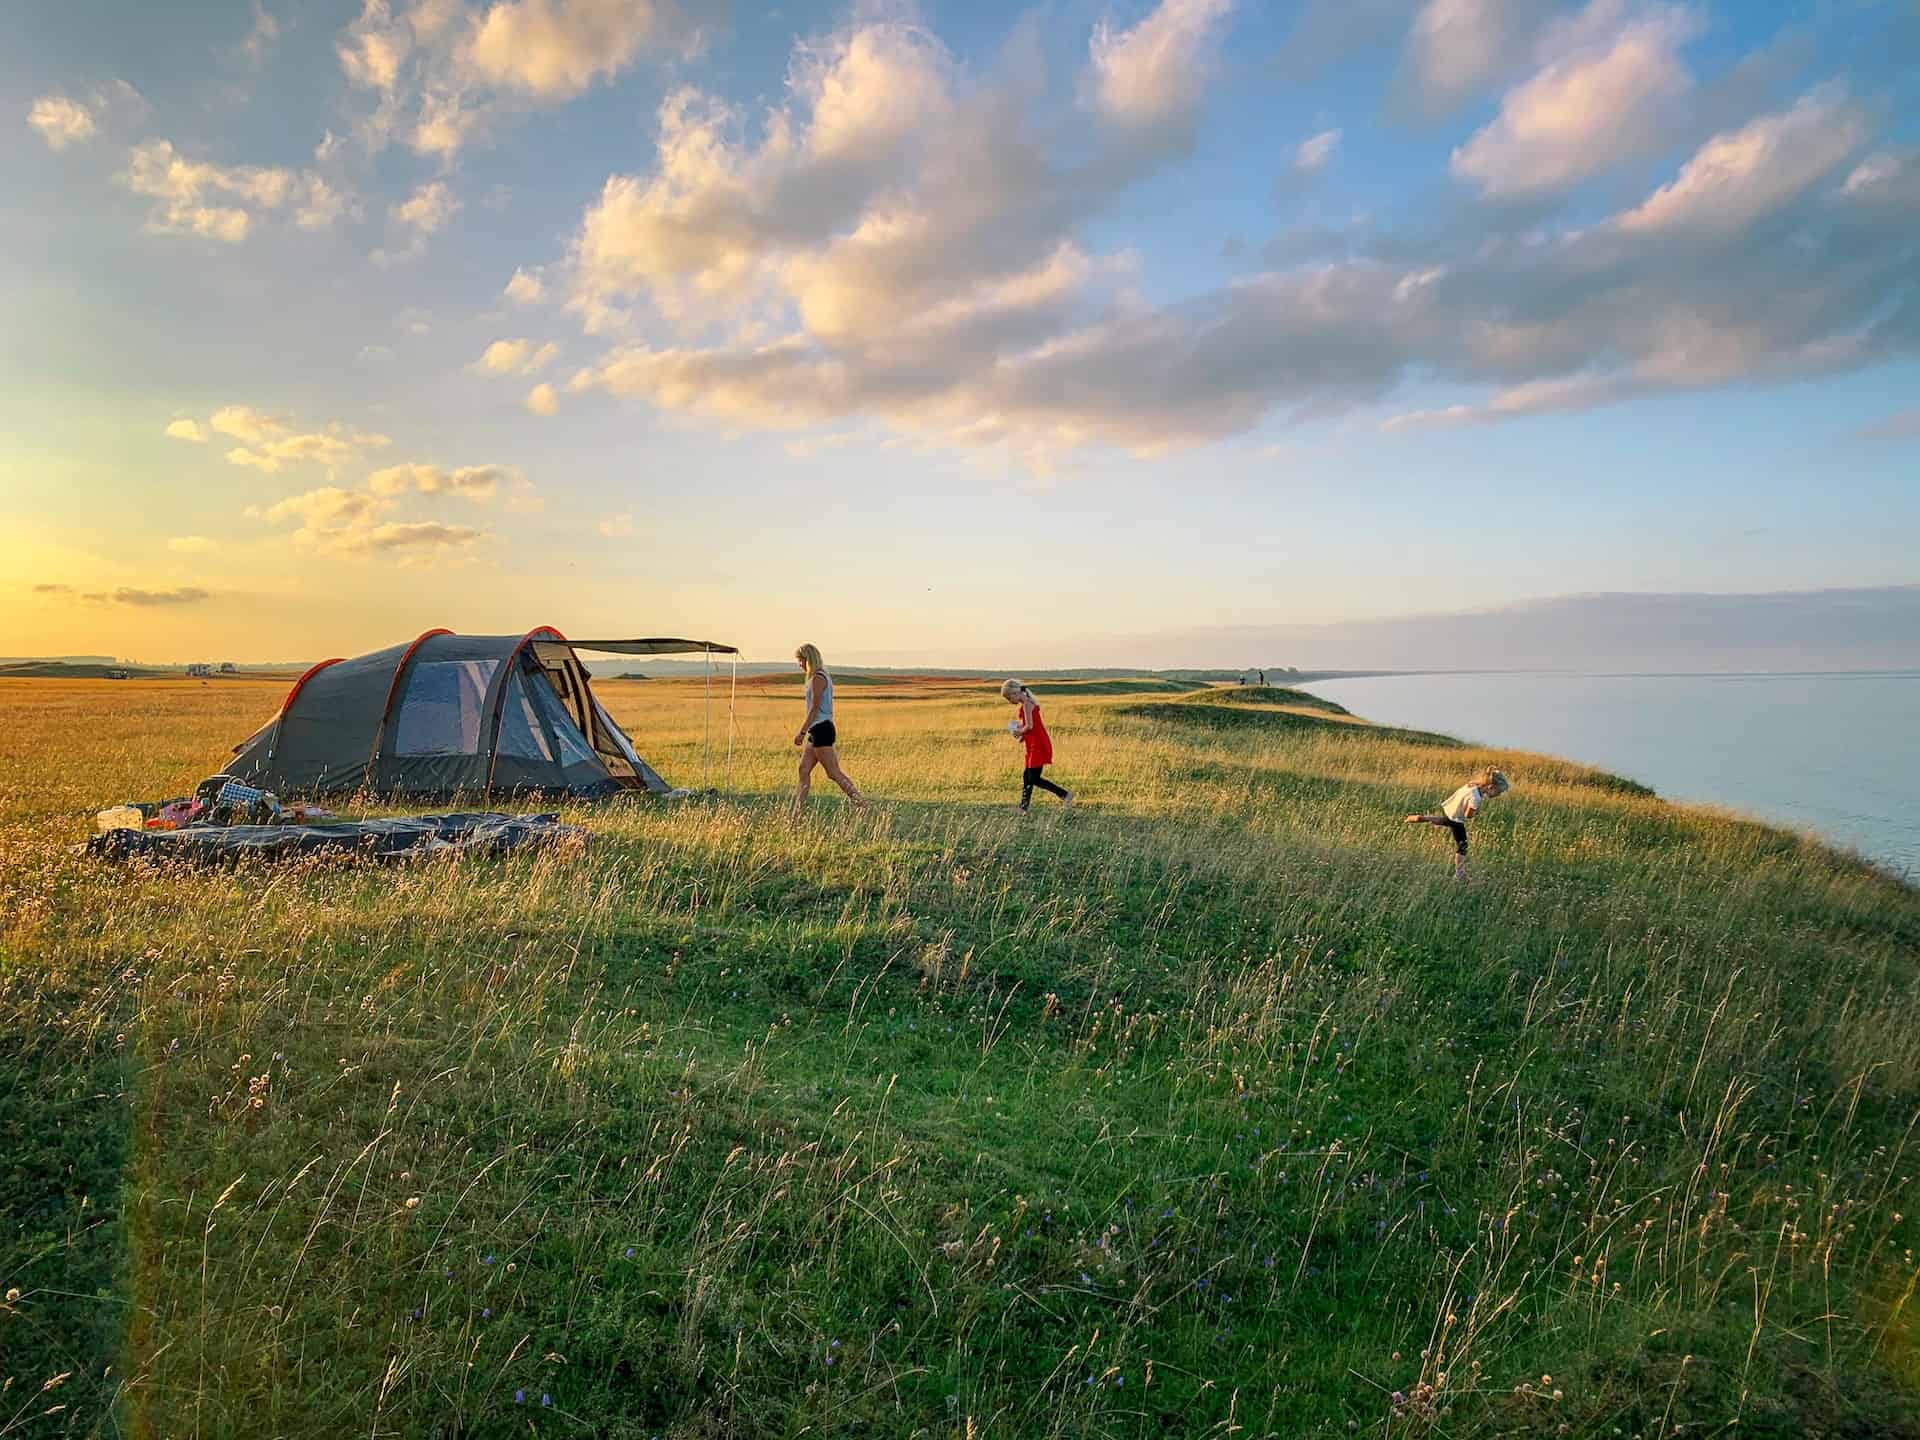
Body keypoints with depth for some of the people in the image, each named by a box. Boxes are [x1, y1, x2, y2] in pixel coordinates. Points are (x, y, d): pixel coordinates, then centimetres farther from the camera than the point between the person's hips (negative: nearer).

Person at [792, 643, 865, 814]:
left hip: (821, 730, -10)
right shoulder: (823, 677, 17)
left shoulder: (818, 678, -13)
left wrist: (802, 732, -18)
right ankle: (797, 813, 10)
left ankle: (862, 804, -5)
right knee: (804, 770, 8)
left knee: (834, 773, -8)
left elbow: (814, 708, -18)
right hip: (816, 730, 10)